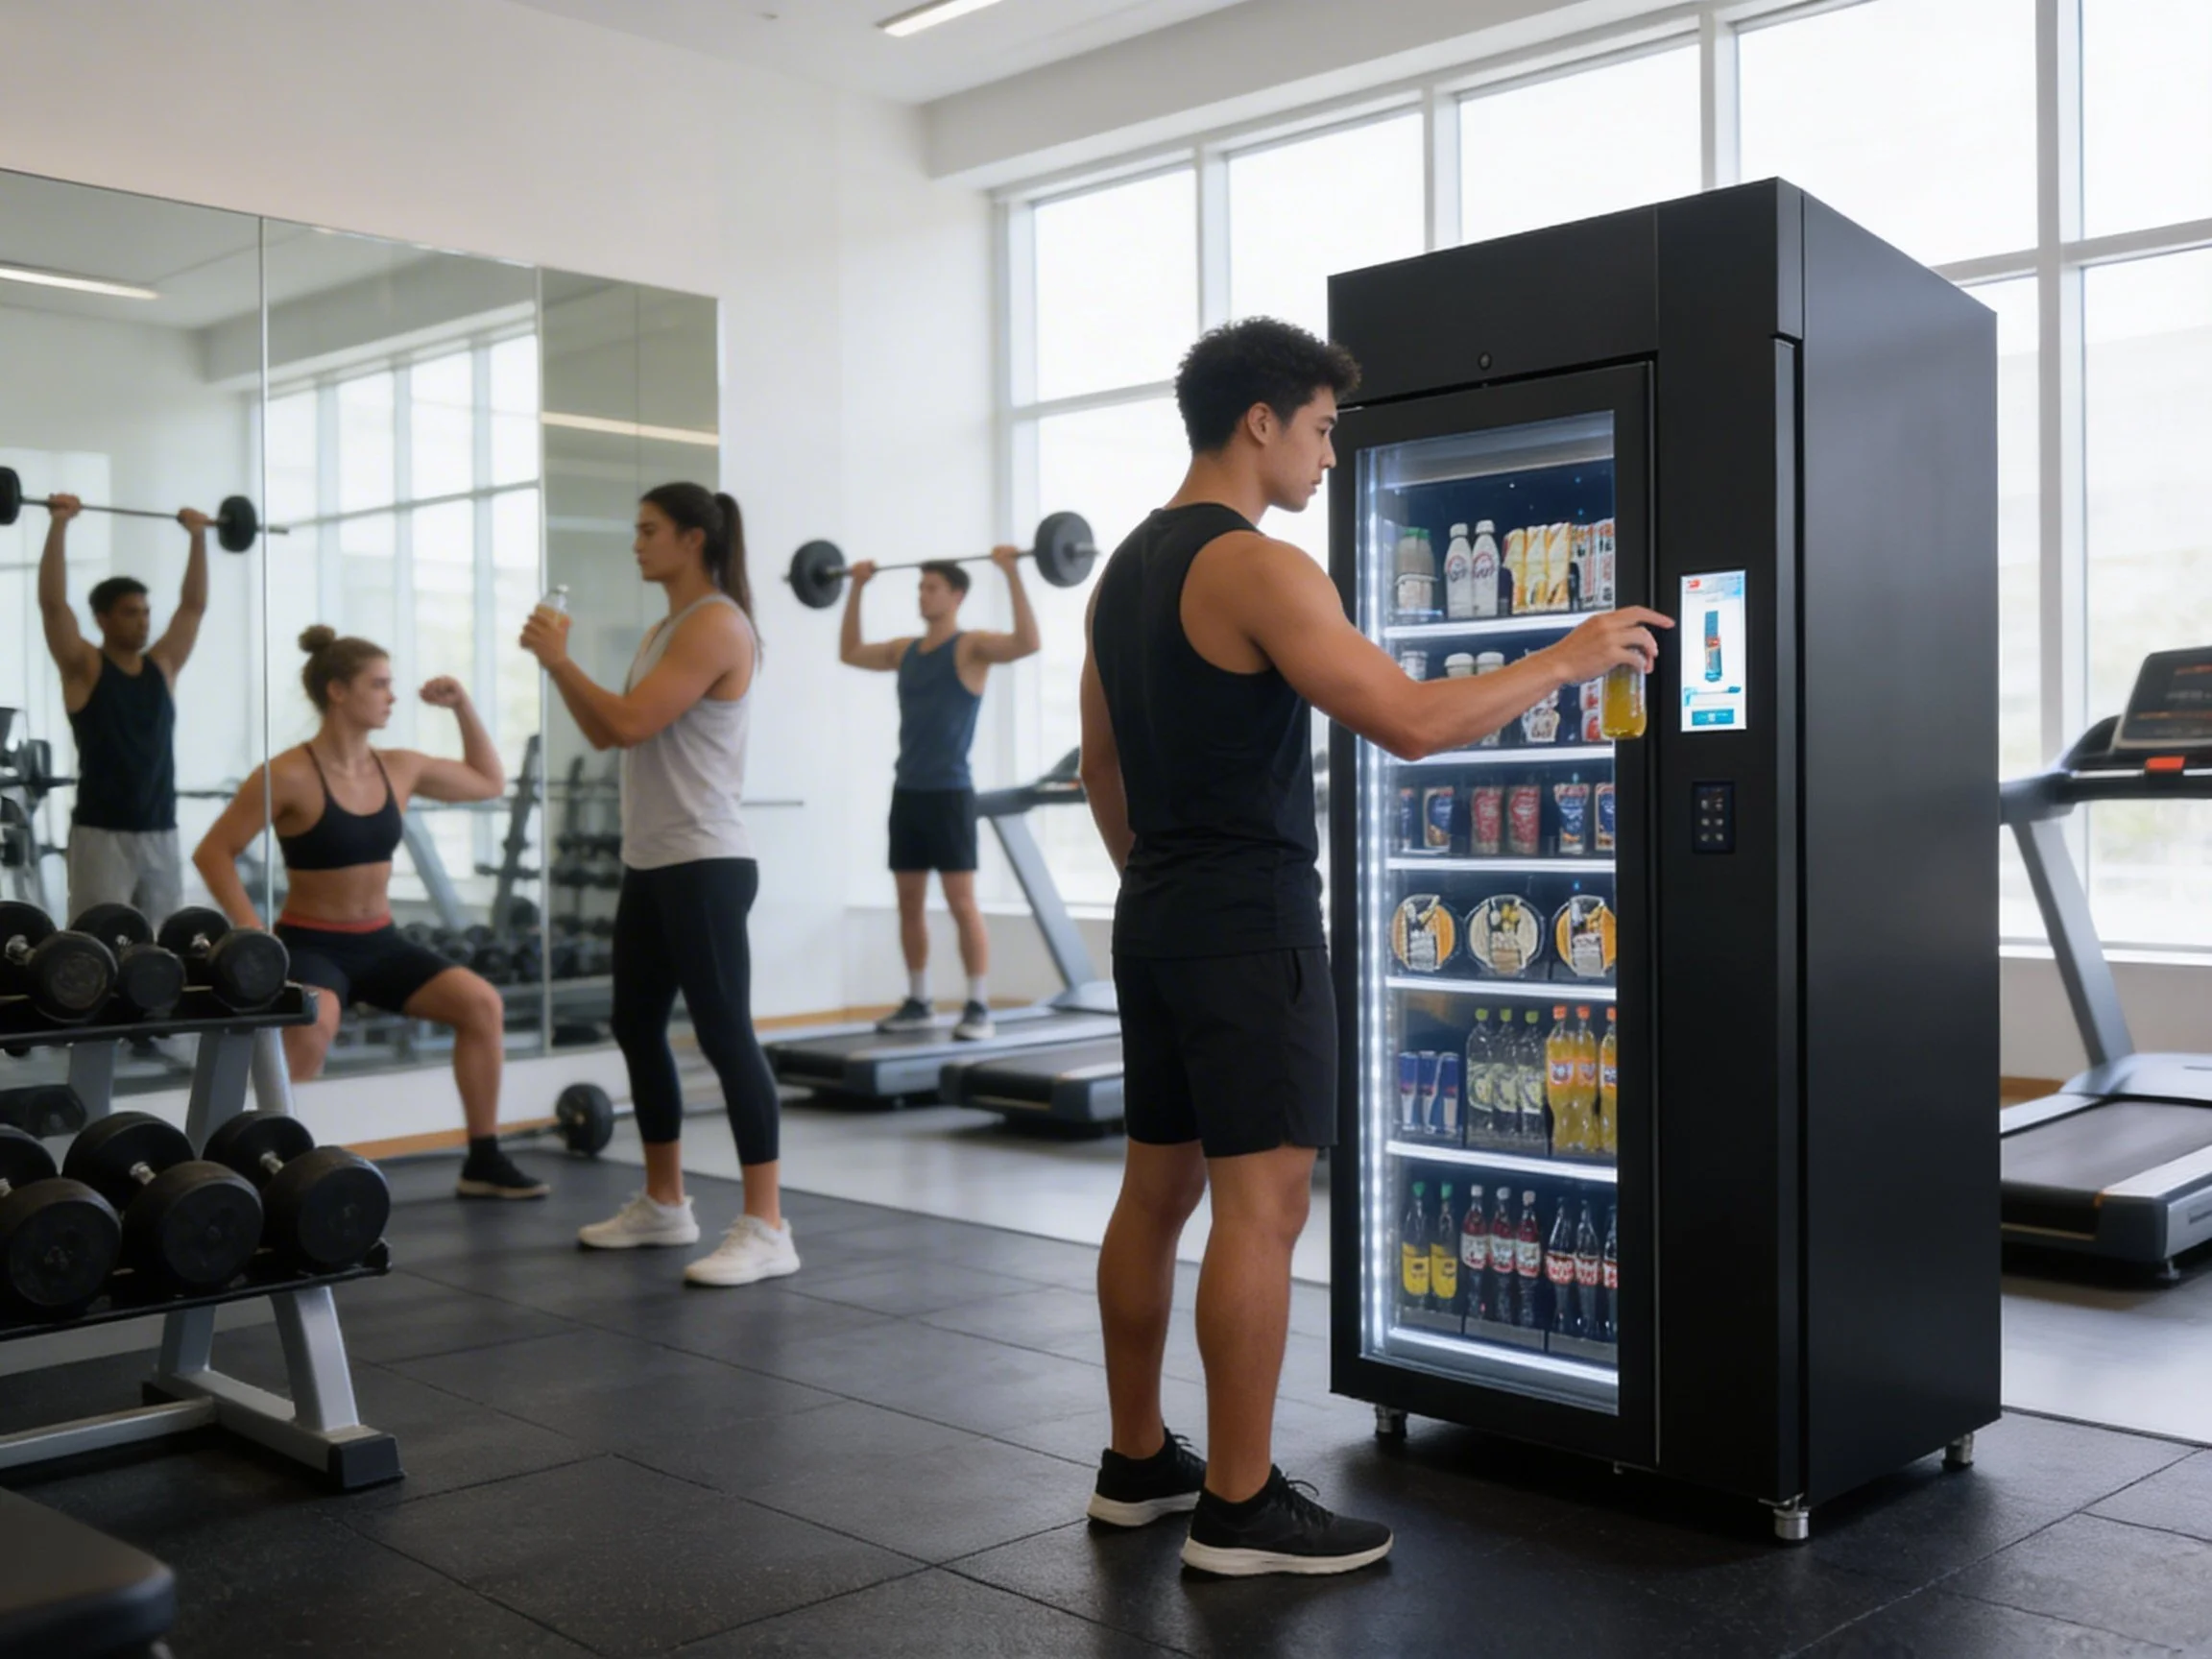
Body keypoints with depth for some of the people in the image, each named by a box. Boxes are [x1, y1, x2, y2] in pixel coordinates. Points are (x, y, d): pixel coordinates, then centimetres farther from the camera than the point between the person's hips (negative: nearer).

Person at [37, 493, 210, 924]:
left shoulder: (162, 666, 11)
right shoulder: (84, 668, -2)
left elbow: (194, 604, 14)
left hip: (160, 833, 5)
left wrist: (198, 535, 13)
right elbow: (53, 602, -12)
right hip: (101, 835, -5)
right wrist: (59, 524, -16)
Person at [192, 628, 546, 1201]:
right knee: (313, 1026, -39)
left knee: (483, 1003, -12)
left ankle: (483, 1163, -2)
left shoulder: (399, 769, 4)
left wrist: (462, 706, 9)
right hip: (310, 943, -6)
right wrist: (253, 932, -19)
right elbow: (213, 853, -10)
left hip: (380, 943, 6)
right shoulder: (289, 776, -13)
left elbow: (489, 782, 19)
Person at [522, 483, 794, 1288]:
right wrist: (555, 662, 8)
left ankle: (766, 1228, -7)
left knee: (725, 1035, -10)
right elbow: (606, 735, 17)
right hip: (651, 865, 10)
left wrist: (561, 658, -10)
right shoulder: (666, 629, 17)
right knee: (637, 1027, 14)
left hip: (705, 866, -10)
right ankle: (664, 1204, 26)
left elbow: (631, 721, -20)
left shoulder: (717, 625, -13)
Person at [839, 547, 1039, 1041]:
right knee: (909, 903, 10)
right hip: (907, 792, 7)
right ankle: (917, 1002, 19)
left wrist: (1011, 573, -24)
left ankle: (979, 1009, -3)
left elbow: (1027, 643, -24)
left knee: (961, 902, -7)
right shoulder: (905, 650, 14)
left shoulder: (971, 646, -6)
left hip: (950, 793, -7)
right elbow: (850, 652, 28)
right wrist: (857, 588, 26)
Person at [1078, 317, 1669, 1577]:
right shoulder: (1258, 570, -15)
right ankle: (1240, 1507, 3)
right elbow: (1414, 722, -21)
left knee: (1158, 1188, 14)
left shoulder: (1127, 570, 14)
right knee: (1263, 1202, -4)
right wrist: (1568, 660, -10)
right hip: (1251, 928, -10)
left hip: (1157, 922, 10)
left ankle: (1138, 1464, 25)